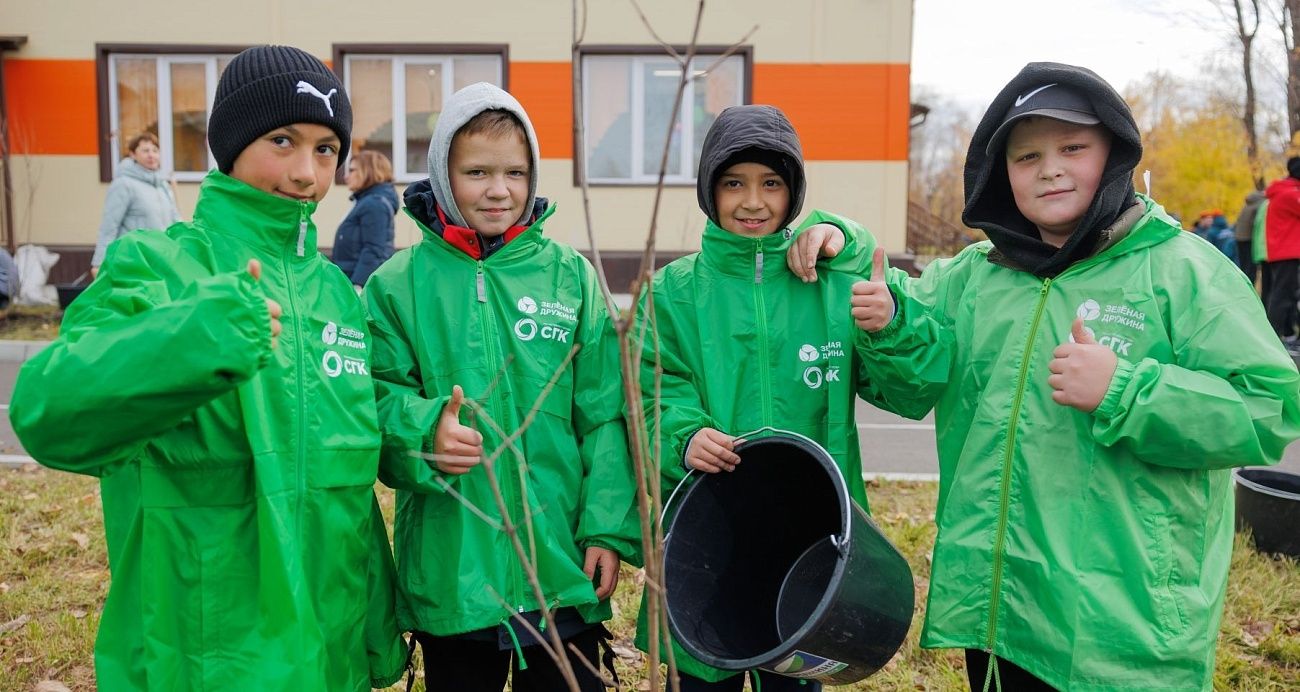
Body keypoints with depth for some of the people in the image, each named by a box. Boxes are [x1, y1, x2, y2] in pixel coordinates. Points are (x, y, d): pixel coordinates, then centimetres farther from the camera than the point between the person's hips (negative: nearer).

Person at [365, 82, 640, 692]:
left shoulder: (571, 276, 1)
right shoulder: (398, 285, -1)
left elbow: (604, 416, -1)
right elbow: (374, 396, -3)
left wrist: (608, 527, -6)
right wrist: (423, 428, -24)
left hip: (563, 568, 1)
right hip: (449, 570, 0)